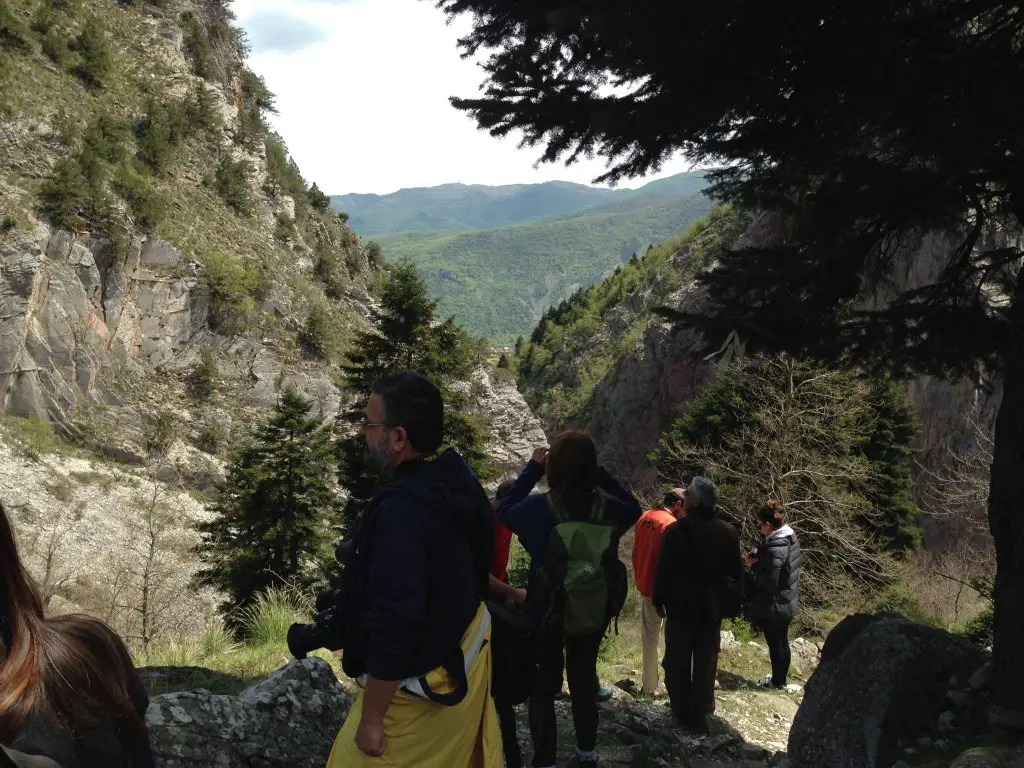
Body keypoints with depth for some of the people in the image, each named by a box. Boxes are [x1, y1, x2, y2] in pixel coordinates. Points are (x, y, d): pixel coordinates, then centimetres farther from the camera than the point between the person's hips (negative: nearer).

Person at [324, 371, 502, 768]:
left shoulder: (400, 511, -32)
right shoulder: (456, 478, -5)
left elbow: (394, 625, -30)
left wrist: (371, 719, -21)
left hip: (419, 688, -8)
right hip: (464, 658, 8)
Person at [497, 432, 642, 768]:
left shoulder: (540, 508, -21)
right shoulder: (608, 507, -14)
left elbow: (504, 511, 0)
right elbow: (633, 507, 10)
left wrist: (532, 469, 1)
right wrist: (599, 473, 3)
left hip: (548, 614, -3)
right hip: (594, 613, 3)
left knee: (543, 686, 13)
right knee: (584, 679, 22)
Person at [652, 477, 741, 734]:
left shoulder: (675, 530, -16)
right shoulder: (728, 532, -4)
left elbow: (663, 569, -12)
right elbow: (736, 572, 4)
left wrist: (658, 599, 0)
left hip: (680, 606, -3)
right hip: (712, 607, 3)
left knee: (677, 661, 11)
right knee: (706, 662, 11)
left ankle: (681, 712, 17)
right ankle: (699, 715, 14)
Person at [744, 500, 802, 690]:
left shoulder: (775, 548, -29)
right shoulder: (791, 538, -1)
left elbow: (769, 582, -30)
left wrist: (754, 565, -14)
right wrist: (759, 558, 5)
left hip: (774, 606, -9)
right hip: (788, 602, 9)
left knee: (775, 643, 8)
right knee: (782, 641, 21)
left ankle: (777, 681, 23)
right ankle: (781, 678, 35)